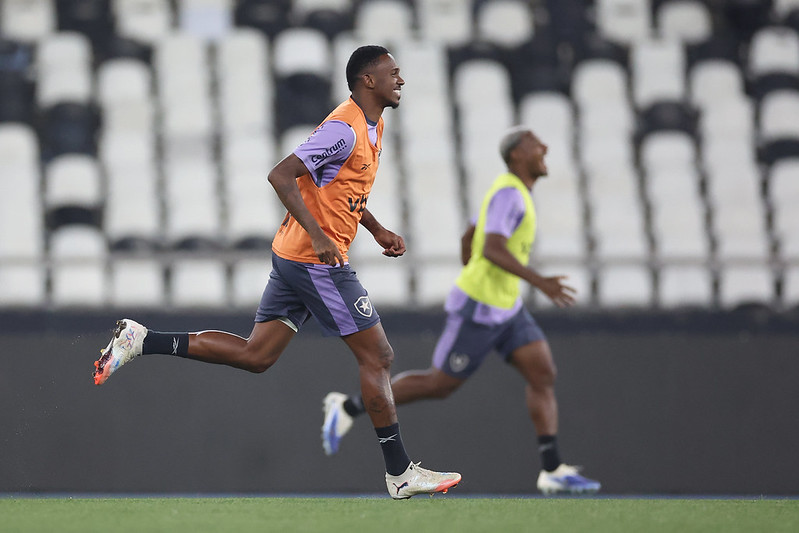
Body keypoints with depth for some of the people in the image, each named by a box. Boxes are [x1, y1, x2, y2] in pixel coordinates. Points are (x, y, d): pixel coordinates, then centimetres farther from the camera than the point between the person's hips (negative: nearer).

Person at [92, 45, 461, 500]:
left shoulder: (371, 127, 15)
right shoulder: (344, 129, -17)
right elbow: (281, 176, -24)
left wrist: (378, 230, 19)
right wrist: (319, 236, -28)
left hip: (294, 258, 10)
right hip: (318, 259, -10)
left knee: (255, 356, 8)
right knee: (378, 357, -4)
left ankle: (142, 341, 7)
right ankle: (400, 473, 2)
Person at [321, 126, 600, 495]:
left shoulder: (512, 193, 13)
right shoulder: (509, 194, -18)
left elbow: (468, 238, 22)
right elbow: (492, 249, -31)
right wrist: (539, 282, -36)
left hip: (505, 309, 9)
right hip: (477, 312, -9)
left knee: (543, 374, -3)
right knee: (439, 385, -1)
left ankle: (552, 471, -7)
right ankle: (348, 408, 13)